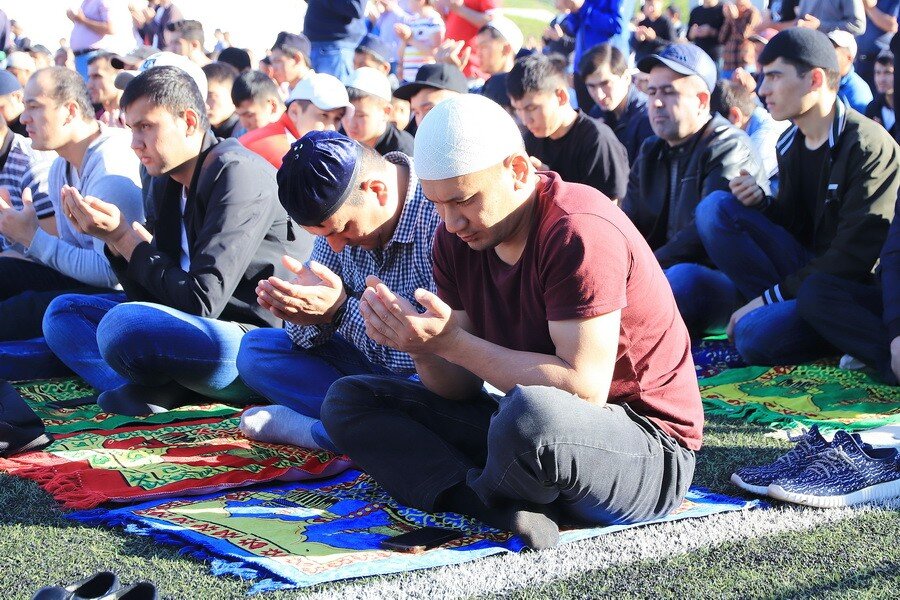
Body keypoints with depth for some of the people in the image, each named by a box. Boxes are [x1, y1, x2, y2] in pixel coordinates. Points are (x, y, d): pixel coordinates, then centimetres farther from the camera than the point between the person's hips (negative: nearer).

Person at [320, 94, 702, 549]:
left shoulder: (580, 233, -20)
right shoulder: (457, 236, 2)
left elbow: (584, 389, -27)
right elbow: (462, 388, 2)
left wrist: (451, 341, -25)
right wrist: (424, 348, -21)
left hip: (648, 452, -8)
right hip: (529, 432, 8)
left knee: (530, 414, -43)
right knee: (348, 399, 3)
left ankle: (485, 494, -6)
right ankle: (502, 508, -18)